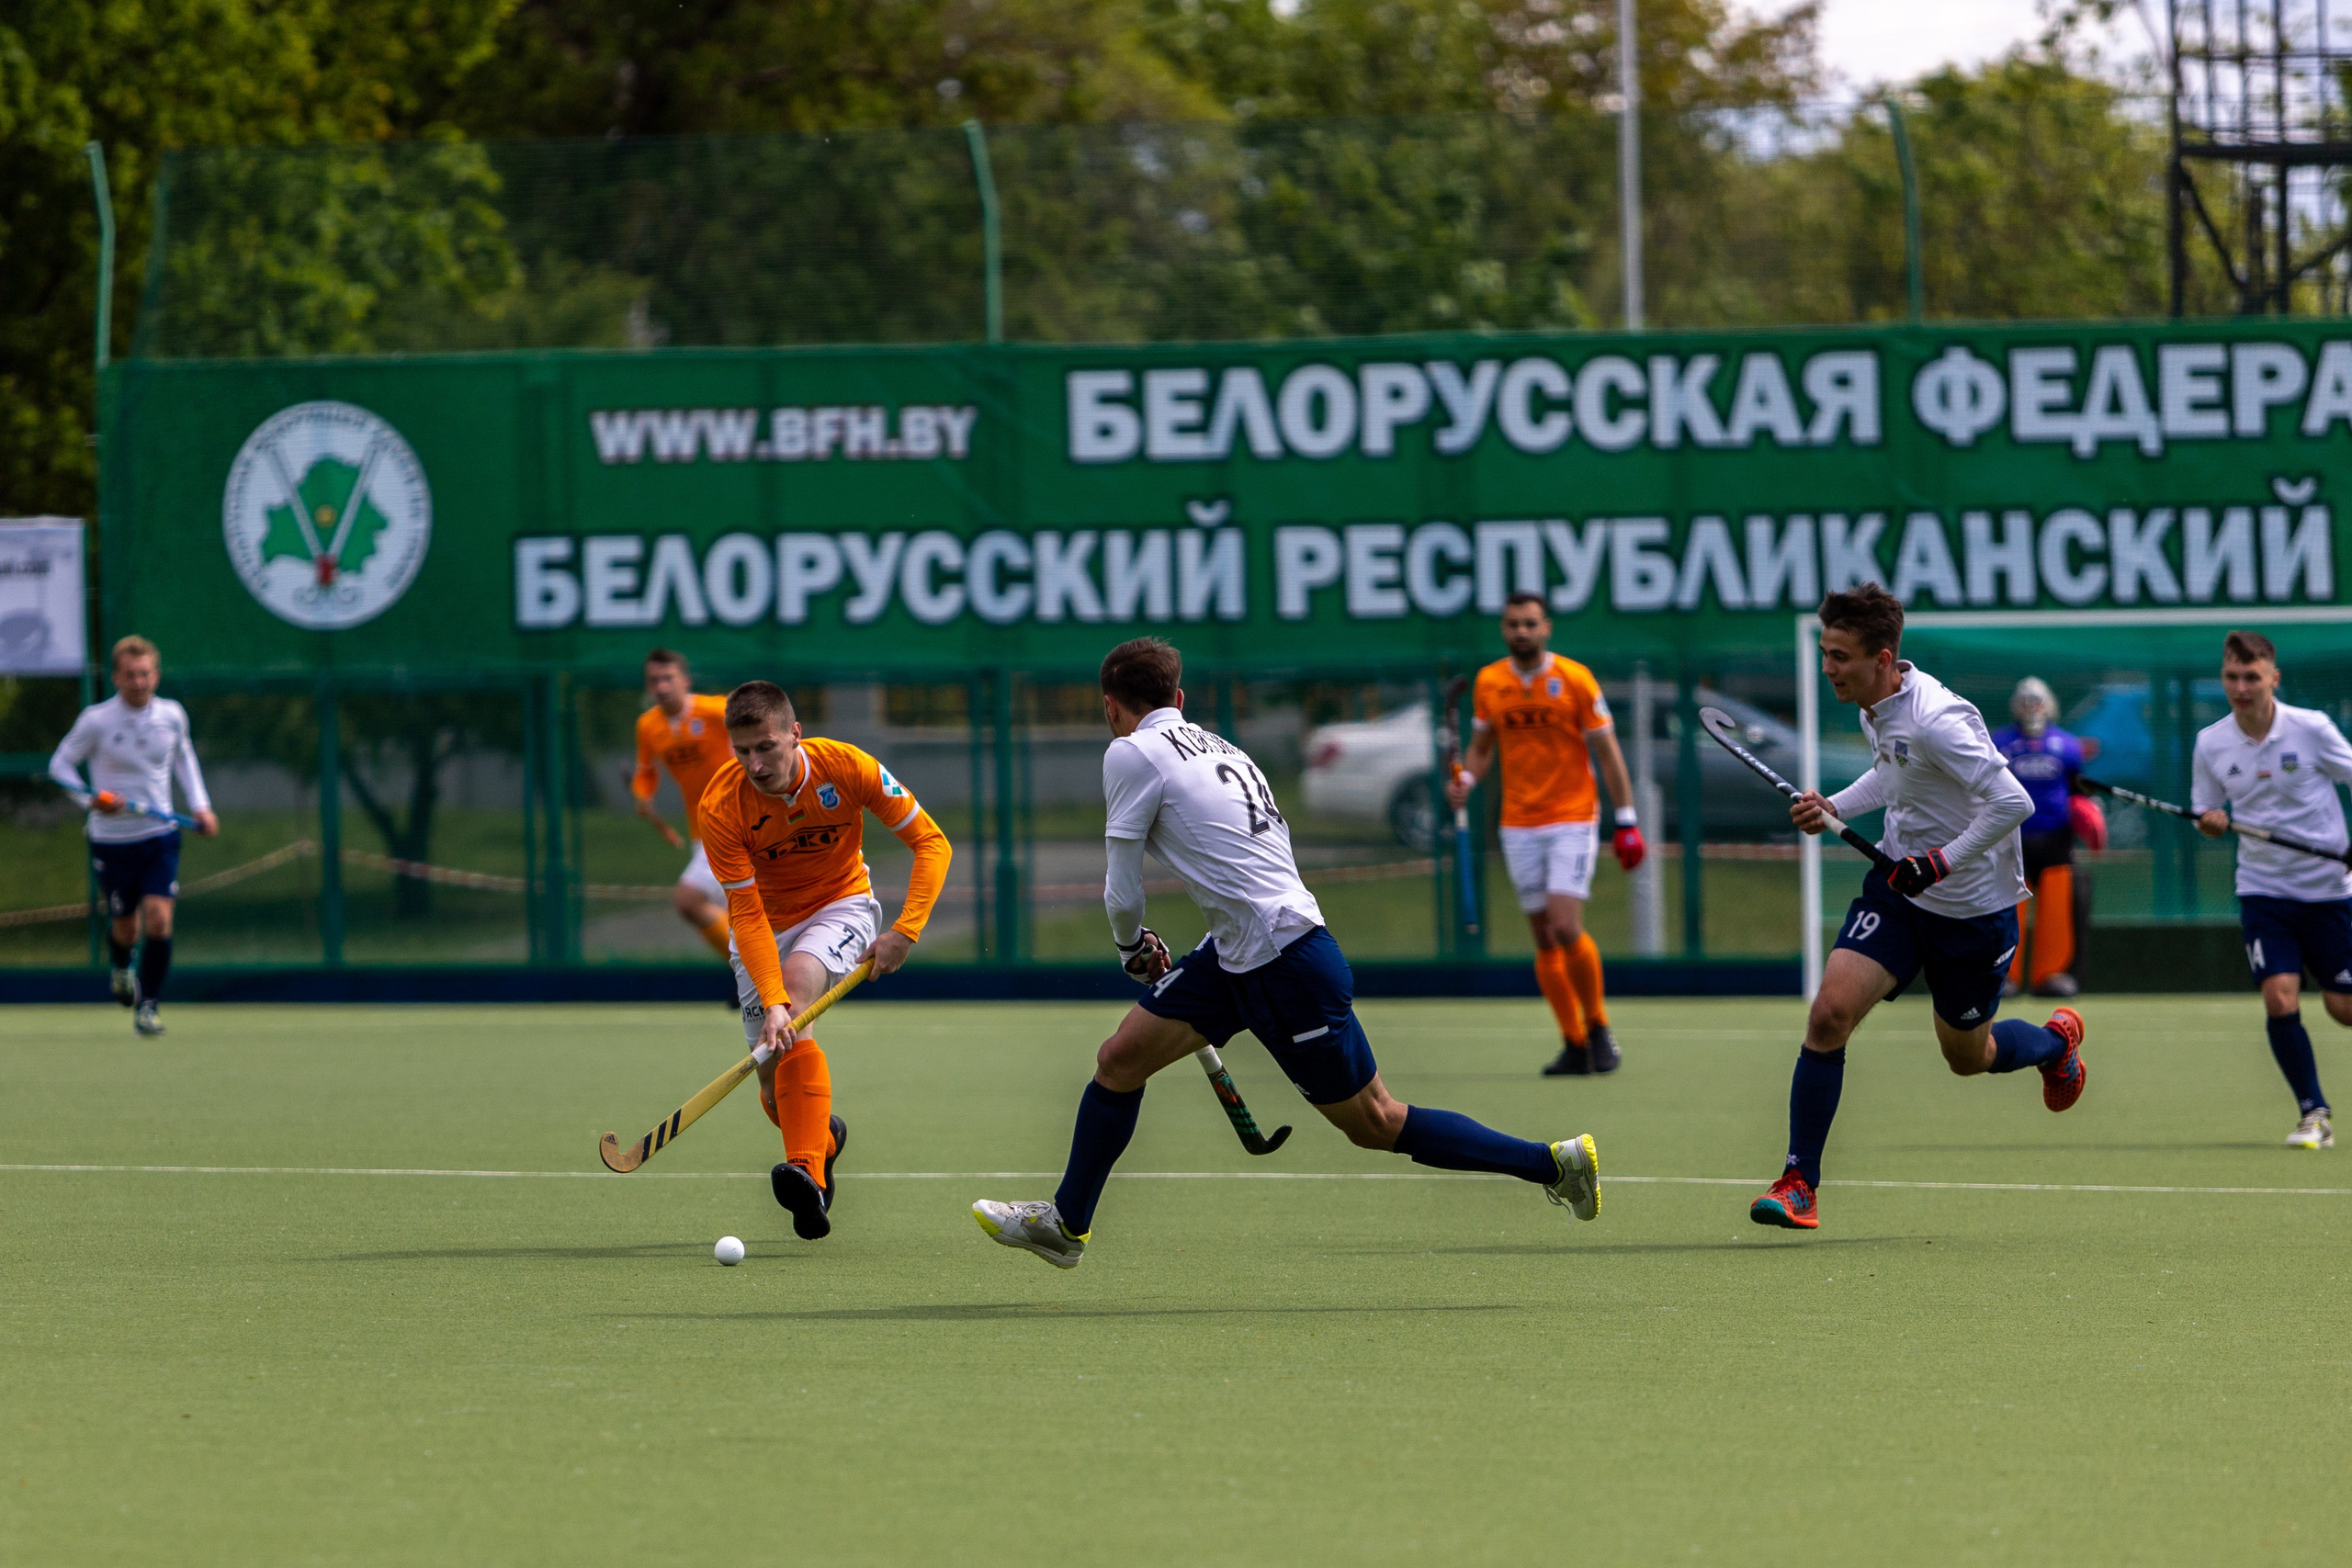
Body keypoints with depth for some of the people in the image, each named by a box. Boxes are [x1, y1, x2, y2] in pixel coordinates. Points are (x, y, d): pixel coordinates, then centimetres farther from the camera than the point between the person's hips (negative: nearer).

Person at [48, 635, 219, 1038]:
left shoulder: (172, 715, -2)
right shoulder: (95, 720, -12)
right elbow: (61, 764, -1)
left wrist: (200, 805, 9)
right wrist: (91, 797, -18)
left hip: (160, 835, 1)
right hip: (112, 838, -1)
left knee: (158, 918, -15)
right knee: (126, 927, 8)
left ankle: (148, 1005, -2)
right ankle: (121, 966, 45)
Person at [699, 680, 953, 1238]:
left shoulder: (848, 768, -23)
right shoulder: (720, 808, -24)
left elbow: (930, 843, -14)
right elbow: (747, 915, -25)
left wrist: (905, 931, -25)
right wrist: (771, 1002, -38)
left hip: (840, 905, -2)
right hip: (765, 925, 2)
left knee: (797, 985, -34)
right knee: (776, 1091, -4)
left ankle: (807, 1171, -42)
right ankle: (823, 1136, 35)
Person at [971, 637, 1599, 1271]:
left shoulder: (1132, 754, -10)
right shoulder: (1219, 746, 14)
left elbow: (1123, 894, -8)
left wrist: (1132, 948, 14)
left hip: (1288, 963, -9)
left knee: (1376, 1124, -1)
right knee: (1120, 1059, 10)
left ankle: (1553, 1162, 4)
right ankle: (1067, 1225, 22)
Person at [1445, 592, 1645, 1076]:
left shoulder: (1574, 679, -6)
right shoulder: (1488, 682, 5)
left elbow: (1607, 751, -2)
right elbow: (1482, 746, 17)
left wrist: (1627, 820, -6)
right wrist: (1466, 778, -5)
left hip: (1572, 821, -4)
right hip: (1519, 826, 4)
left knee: (1566, 929, -17)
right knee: (1545, 940, 4)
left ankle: (1598, 1027, 2)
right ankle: (1574, 1045, 13)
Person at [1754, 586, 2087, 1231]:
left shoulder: (1934, 721, -29)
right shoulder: (1876, 707, -1)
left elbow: (2012, 802, -30)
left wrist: (1943, 861, -27)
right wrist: (1833, 807, 6)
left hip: (1972, 906, -6)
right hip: (1898, 887, 6)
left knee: (1968, 1056, 13)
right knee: (1831, 1012, -14)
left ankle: (2057, 1040, 48)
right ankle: (1799, 1183, -9)